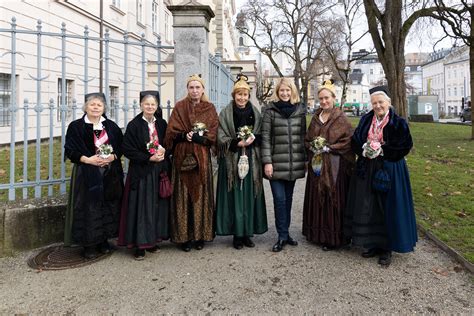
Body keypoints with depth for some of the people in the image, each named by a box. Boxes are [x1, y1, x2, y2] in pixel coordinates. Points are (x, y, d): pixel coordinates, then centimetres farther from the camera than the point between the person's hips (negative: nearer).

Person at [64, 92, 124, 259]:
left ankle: (104, 240, 20)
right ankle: (89, 244, 10)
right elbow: (69, 150, -6)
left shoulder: (111, 126, 9)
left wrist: (113, 157, -11)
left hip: (110, 175, 3)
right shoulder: (76, 126, -1)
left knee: (108, 208, 6)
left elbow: (120, 146, 9)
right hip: (87, 174, -3)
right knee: (89, 209, -1)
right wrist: (88, 159, -18)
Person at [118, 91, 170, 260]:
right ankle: (139, 244, 6)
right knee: (141, 207, -2)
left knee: (157, 206, 8)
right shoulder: (134, 125, -6)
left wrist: (163, 152, -8)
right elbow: (128, 149, -10)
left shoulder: (162, 124, 8)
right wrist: (149, 158, -16)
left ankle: (153, 240, 21)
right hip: (140, 172, -4)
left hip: (159, 171, 5)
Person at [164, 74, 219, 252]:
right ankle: (184, 236, 5)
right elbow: (171, 132, 0)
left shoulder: (210, 109, 10)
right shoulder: (179, 107, 8)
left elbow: (213, 134, 2)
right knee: (182, 196, -1)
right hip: (182, 157, -1)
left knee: (201, 195, 2)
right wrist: (185, 135, -17)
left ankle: (200, 235, 11)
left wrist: (197, 137, -13)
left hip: (202, 158, 1)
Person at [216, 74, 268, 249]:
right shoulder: (225, 113, 2)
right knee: (235, 197, -2)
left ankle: (247, 233, 15)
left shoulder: (255, 113, 10)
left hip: (251, 161, 3)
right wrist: (238, 143, -15)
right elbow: (221, 137, -3)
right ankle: (237, 234, 8)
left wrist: (252, 139, -10)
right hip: (232, 161, -2)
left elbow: (261, 136, 9)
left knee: (250, 196, 4)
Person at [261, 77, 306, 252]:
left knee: (288, 199, 10)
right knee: (279, 199, -4)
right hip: (276, 162, -3)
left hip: (294, 163, 3)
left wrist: (305, 159, 9)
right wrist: (267, 162, -9)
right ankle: (283, 236, 7)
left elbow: (303, 135, 13)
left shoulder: (300, 110, 9)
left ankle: (285, 233, 22)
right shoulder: (270, 110, 0)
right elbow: (265, 137, -4)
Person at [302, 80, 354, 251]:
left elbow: (348, 140, -10)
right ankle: (317, 233, 22)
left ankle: (332, 238, 9)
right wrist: (312, 146, -4)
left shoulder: (341, 118, -4)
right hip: (316, 165, 6)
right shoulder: (315, 117, 12)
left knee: (332, 199, -2)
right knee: (316, 198, 10)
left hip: (334, 166, -5)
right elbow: (307, 139, 17)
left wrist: (329, 148, -15)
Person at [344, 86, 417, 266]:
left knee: (388, 209, 1)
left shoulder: (398, 123, -5)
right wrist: (364, 148, -12)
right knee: (368, 209, 8)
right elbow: (355, 141, 8)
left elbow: (405, 146, -9)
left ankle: (387, 248, 13)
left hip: (389, 171, -4)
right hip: (367, 171, 4)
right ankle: (373, 244, 22)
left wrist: (382, 150, -17)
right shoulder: (366, 120, 7)